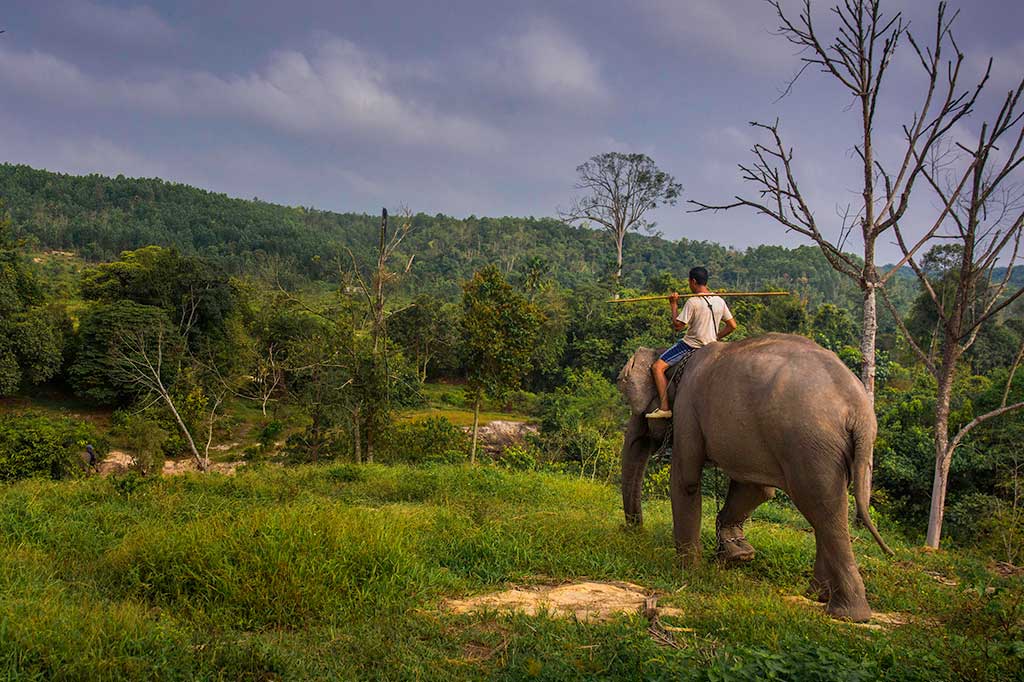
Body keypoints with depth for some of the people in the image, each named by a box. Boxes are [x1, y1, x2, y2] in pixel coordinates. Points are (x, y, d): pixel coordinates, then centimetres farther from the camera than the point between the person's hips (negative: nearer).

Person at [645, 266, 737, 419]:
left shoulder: (692, 301, -17)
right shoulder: (719, 301, 4)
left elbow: (677, 326, -16)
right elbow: (732, 325, 10)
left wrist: (674, 305, -5)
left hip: (691, 345, -8)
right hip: (710, 345, 8)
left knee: (657, 367, -7)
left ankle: (664, 408, -16)